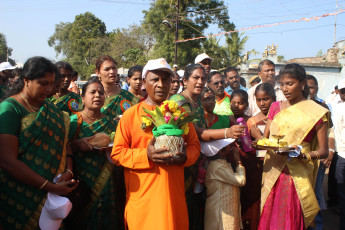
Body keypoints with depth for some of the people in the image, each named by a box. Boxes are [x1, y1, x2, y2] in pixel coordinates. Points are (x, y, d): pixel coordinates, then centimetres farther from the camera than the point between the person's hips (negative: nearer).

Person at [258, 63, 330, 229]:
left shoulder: (316, 112, -2)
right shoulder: (276, 107, 12)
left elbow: (323, 151, -3)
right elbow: (264, 138, 12)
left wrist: (302, 155, -21)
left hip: (297, 177, -4)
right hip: (272, 173, 4)